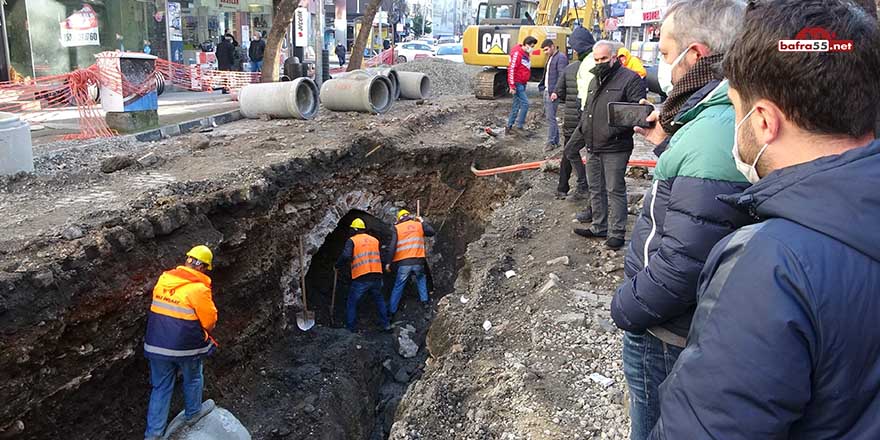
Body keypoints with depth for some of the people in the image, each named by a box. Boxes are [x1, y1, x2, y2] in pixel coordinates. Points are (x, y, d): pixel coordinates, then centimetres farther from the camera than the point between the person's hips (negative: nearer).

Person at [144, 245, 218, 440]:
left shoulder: (164, 279, 0)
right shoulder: (199, 288, -17)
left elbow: (159, 309, 10)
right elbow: (210, 321, -9)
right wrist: (205, 335, 13)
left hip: (156, 344, 5)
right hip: (186, 346, -5)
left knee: (161, 387, 15)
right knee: (192, 380, 21)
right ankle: (193, 413, 41)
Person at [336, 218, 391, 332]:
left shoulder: (352, 240, -1)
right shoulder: (375, 240, 14)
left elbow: (346, 256, -15)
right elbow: (382, 257, 14)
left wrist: (338, 266, 0)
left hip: (360, 279, -4)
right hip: (376, 278, 4)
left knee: (352, 304, 9)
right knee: (379, 300, 24)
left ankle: (349, 329, 10)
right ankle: (386, 324, 23)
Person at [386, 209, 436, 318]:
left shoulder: (396, 228, 2)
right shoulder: (419, 225, 7)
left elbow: (392, 246, -5)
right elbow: (431, 232, 17)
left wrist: (388, 262, -2)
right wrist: (423, 222, 28)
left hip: (403, 263, -1)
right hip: (418, 262, 1)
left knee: (398, 287, 9)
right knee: (421, 278, 30)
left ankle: (392, 310, 11)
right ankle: (424, 299, 20)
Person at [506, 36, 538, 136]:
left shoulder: (525, 54, 16)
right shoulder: (517, 53, -14)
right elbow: (511, 69, -19)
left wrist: (525, 82, 22)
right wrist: (512, 86, -22)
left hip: (522, 84, 10)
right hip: (517, 83, -10)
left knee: (516, 105, 10)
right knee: (525, 103, -13)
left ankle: (509, 127, 16)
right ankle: (518, 126, -10)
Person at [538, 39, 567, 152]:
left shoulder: (561, 58, -11)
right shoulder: (550, 58, 20)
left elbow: (562, 76, -18)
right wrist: (543, 87, 13)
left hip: (552, 93, -10)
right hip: (546, 91, 10)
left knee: (551, 117, -9)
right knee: (549, 116, 13)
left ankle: (551, 142, -4)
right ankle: (556, 141, 20)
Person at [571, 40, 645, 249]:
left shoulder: (630, 79, -8)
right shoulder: (595, 81, 18)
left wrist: (615, 129, -28)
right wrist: (577, 137, 20)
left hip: (615, 149, -8)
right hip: (593, 147, 8)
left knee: (615, 190, -2)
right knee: (596, 189, 15)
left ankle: (617, 233, 8)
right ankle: (599, 227, 28)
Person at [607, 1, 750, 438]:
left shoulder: (714, 134, -30)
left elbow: (683, 261, -31)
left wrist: (625, 309, -17)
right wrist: (667, 141, 6)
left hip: (667, 334, -9)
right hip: (706, 326, 9)